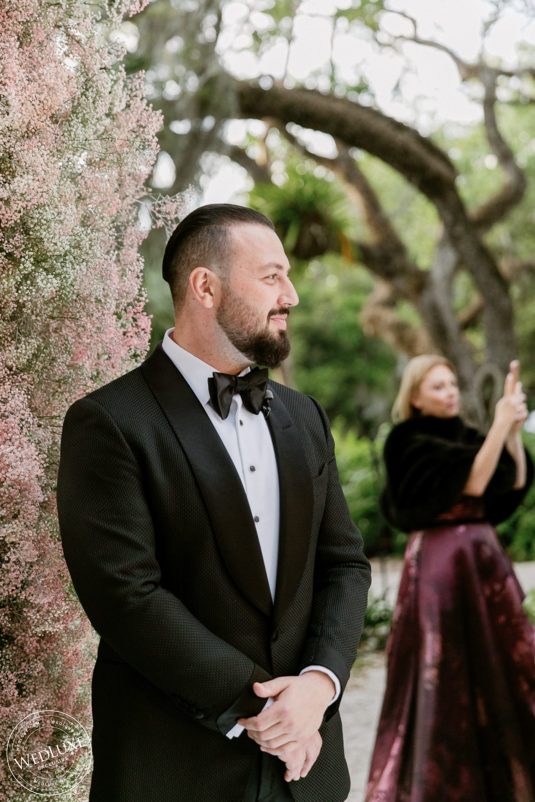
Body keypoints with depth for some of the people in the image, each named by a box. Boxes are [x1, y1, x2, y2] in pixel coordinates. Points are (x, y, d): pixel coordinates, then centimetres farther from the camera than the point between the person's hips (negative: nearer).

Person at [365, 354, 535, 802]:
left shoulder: (465, 436, 13)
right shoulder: (409, 443, -8)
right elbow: (471, 484, -20)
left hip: (483, 558, 7)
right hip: (439, 564, -7)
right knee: (446, 674, -1)